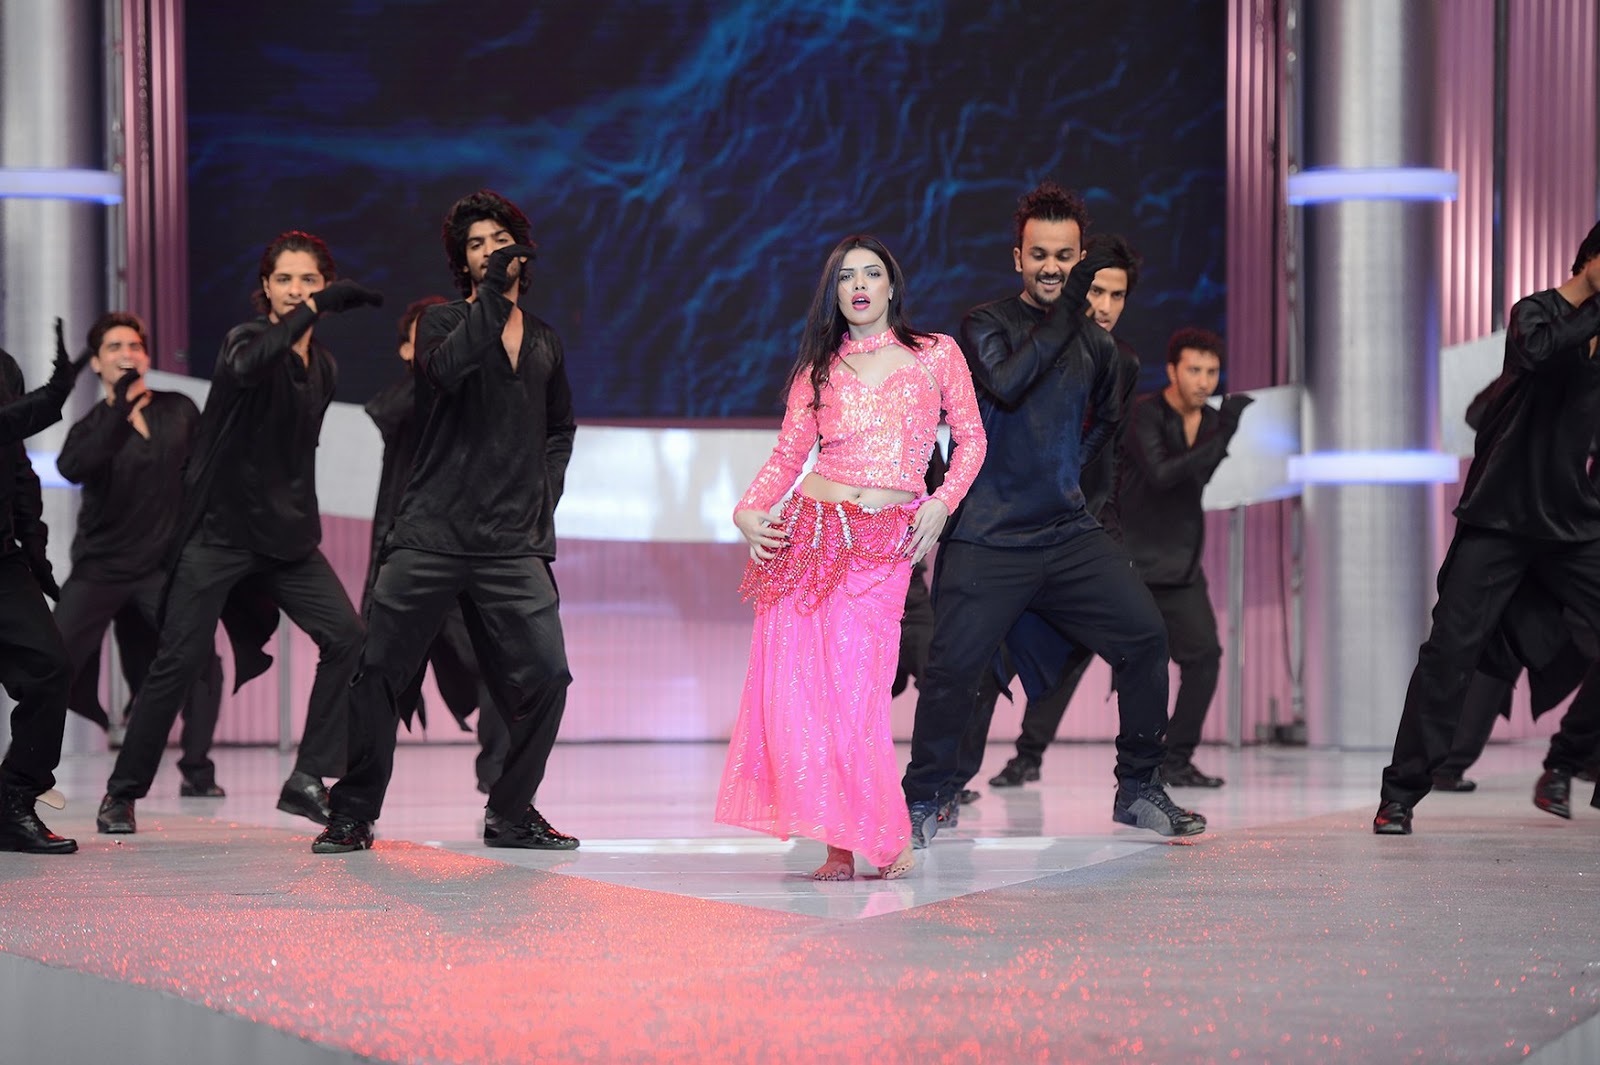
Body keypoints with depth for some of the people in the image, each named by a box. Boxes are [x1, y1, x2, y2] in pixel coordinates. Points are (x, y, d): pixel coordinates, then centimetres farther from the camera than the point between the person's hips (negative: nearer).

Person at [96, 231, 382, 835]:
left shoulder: (322, 368, 11)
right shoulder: (247, 338, -8)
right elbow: (247, 367, -34)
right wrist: (316, 309, -37)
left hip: (286, 535, 6)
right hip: (219, 530, -6)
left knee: (345, 637, -9)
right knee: (180, 660, -7)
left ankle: (306, 781, -2)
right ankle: (122, 792, 7)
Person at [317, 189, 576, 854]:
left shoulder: (545, 343, 17)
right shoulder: (443, 323, 3)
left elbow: (560, 429, 31)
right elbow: (445, 370, -21)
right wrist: (493, 295, -21)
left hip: (514, 544, 3)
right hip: (431, 536, -3)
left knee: (545, 676, -7)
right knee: (376, 672, -4)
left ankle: (511, 814, 10)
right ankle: (353, 816, 9)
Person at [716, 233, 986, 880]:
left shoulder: (936, 355, 9)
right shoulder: (818, 371, 13)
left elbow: (970, 437, 13)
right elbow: (786, 458, 13)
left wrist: (942, 501, -2)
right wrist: (747, 514, -3)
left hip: (885, 545, -3)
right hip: (810, 529, 3)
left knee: (855, 692, -12)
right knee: (798, 688, -6)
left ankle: (883, 839, 3)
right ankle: (837, 844, 1)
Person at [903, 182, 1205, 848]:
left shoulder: (1096, 345, 12)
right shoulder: (985, 326, -1)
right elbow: (1006, 386, -23)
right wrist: (1066, 312, -22)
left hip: (1069, 532, 4)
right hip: (987, 538, -4)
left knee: (1144, 637, -5)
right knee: (953, 668, -10)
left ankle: (1138, 790, 10)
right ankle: (924, 801, 10)